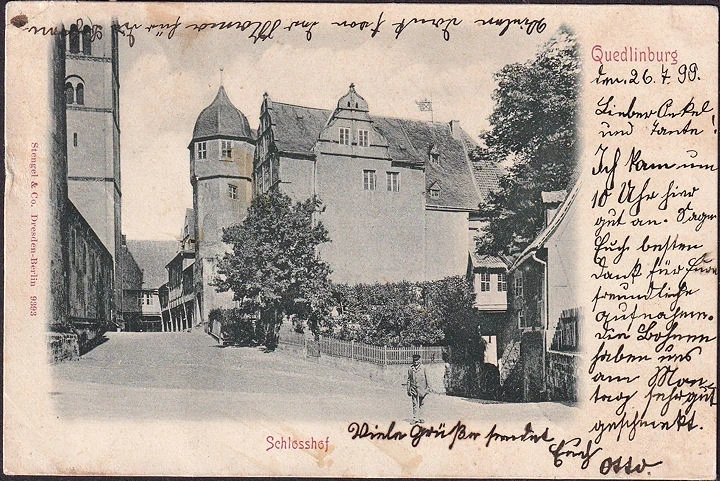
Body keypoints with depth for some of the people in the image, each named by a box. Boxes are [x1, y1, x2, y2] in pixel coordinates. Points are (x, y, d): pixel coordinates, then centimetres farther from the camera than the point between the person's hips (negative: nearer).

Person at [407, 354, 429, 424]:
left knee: (421, 404, 7)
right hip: (414, 389, 0)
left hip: (421, 388, 0)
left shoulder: (423, 368, 3)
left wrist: (427, 387, 4)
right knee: (415, 404, -3)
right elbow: (409, 379, 10)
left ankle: (420, 418, 15)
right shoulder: (410, 369, 6)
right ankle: (415, 419, -4)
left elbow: (426, 378, 6)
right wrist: (408, 389, 8)